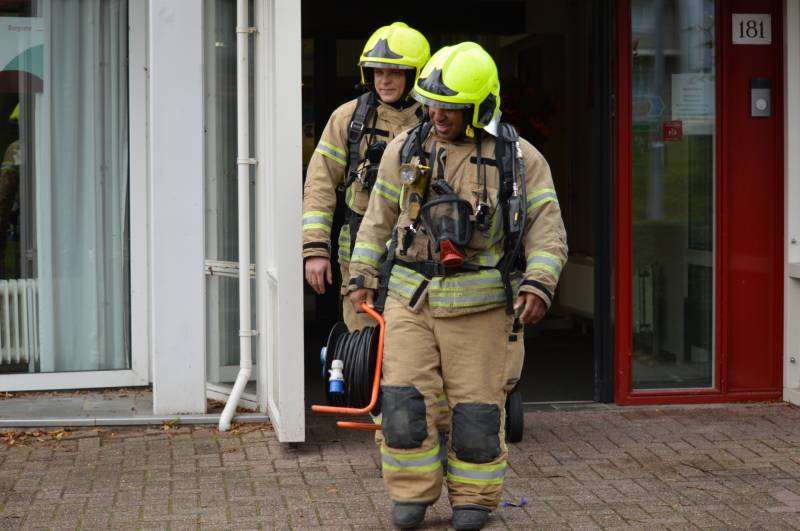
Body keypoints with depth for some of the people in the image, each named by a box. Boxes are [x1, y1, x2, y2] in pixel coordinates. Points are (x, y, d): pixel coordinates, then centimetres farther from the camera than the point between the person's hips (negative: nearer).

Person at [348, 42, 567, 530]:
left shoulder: (520, 159, -3)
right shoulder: (405, 150, 5)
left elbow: (547, 232, -6)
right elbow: (379, 219, 14)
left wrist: (539, 285, -22)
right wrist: (363, 277, 8)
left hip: (480, 304, -2)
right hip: (411, 299, 2)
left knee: (477, 407, 3)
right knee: (405, 400, -3)